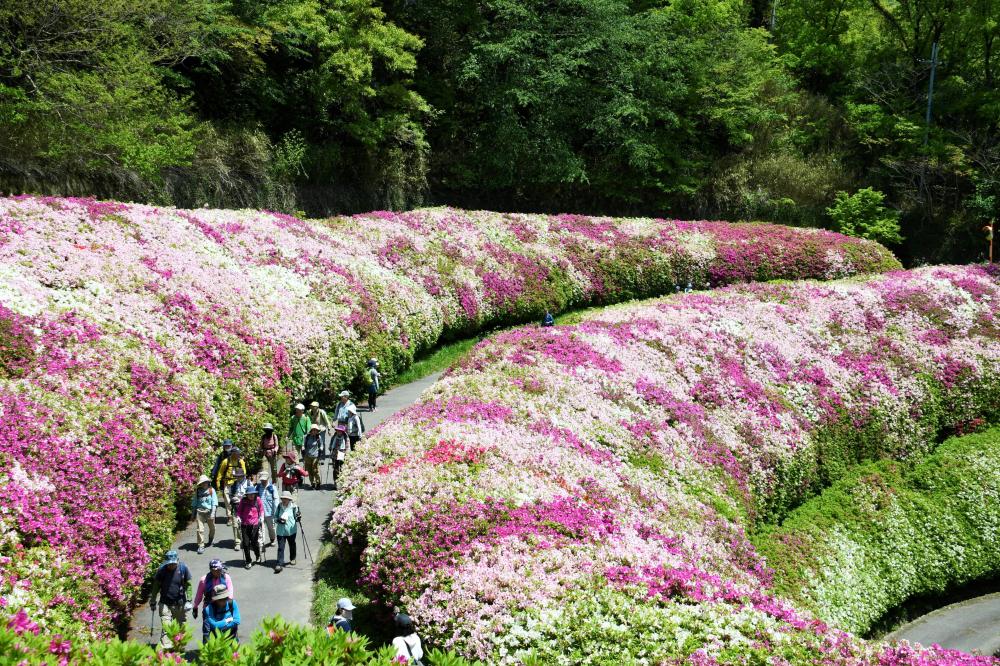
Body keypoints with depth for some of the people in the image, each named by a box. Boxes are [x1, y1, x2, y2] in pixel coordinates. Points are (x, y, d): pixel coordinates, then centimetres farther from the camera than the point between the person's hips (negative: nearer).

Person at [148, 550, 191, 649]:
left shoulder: (183, 568, -8)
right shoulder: (162, 569, -9)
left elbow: (188, 585, 0)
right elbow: (156, 586, 4)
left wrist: (188, 601, -3)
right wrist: (153, 602, 9)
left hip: (179, 604, 1)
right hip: (165, 603, -1)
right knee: (166, 627, -9)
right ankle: (166, 647, -10)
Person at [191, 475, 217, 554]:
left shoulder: (211, 490, -1)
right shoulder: (197, 491, 4)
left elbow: (214, 502, -4)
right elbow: (194, 502, 12)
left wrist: (213, 512, -13)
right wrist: (193, 513, 12)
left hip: (209, 511, 0)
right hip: (200, 511, 0)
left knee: (212, 528, 17)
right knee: (200, 529, -9)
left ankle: (211, 540, 44)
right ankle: (201, 546, -6)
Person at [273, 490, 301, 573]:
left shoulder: (294, 507, -8)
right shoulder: (279, 506, -3)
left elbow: (296, 518, 1)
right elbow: (275, 517, 8)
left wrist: (298, 518, -22)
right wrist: (278, 520, -14)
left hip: (291, 530, 0)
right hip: (281, 531, 0)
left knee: (292, 545, 19)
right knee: (280, 547, -6)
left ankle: (292, 559, 42)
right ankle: (280, 564, -8)